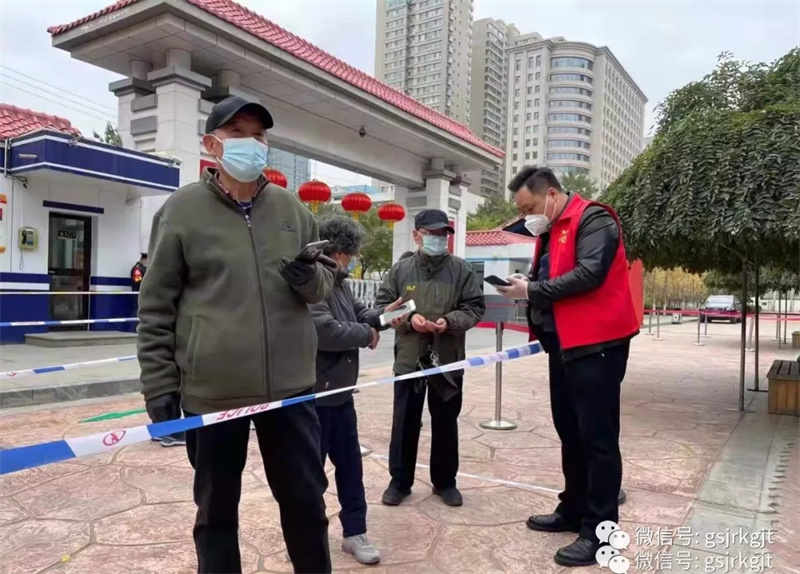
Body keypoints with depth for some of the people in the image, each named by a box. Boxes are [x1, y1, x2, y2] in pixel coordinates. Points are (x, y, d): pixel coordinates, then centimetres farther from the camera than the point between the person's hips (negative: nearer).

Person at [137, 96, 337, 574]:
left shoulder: (292, 208, 7)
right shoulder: (182, 210, -3)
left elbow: (327, 278, 15)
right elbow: (156, 307, -1)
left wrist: (312, 278, -9)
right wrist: (159, 386, -4)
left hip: (290, 387, 3)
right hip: (210, 392, -2)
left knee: (307, 500, 15)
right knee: (217, 509, 16)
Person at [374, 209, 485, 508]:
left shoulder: (462, 269, 0)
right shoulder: (400, 269, 2)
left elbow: (475, 307, 0)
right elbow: (382, 305, 3)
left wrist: (449, 321, -18)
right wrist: (408, 319, -14)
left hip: (448, 361, 0)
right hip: (409, 359, 0)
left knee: (446, 425, 13)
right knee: (405, 424, 9)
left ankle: (445, 482, 29)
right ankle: (399, 481, 25)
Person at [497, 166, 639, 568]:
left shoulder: (592, 219, -11)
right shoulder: (551, 231, 17)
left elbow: (589, 274, -23)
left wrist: (533, 290, -16)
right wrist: (528, 288, 0)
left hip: (596, 345, -9)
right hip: (564, 344, 9)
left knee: (597, 438, -2)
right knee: (569, 433, 16)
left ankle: (599, 531, 9)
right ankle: (573, 511, 30)